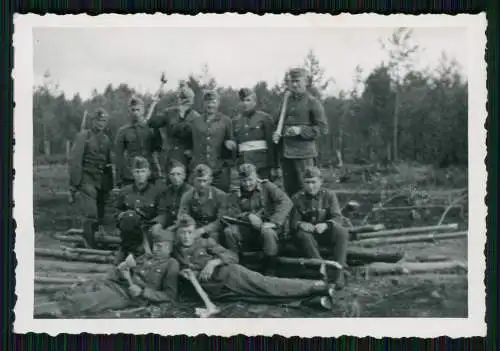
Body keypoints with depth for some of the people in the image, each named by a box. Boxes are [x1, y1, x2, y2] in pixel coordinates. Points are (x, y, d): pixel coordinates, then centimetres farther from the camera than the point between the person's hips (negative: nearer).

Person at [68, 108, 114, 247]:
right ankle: (89, 247, -8)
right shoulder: (83, 136, -2)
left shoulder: (106, 140, 15)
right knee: (91, 215, -15)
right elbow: (74, 161, -8)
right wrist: (74, 184, -14)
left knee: (100, 216, 8)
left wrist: (110, 186, 16)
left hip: (102, 182, 6)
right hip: (87, 181, -6)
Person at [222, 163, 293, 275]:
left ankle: (269, 273, -23)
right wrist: (248, 216, -22)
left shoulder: (267, 187, 0)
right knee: (229, 231, -24)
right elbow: (229, 214, -4)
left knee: (267, 232, -37)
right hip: (247, 230, 3)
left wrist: (273, 222, -27)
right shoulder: (236, 195, 10)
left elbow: (286, 202, -13)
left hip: (267, 227, -3)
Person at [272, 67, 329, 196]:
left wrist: (301, 130, -17)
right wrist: (276, 134, 4)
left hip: (304, 153, -6)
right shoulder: (286, 101, 15)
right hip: (286, 154, 6)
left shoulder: (313, 103, -2)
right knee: (289, 190, 8)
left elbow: (323, 129, -6)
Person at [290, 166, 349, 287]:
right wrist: (301, 225, -31)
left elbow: (337, 218, -10)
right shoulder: (297, 198, 0)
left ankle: (337, 274, -29)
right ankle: (322, 271, -39)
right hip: (308, 233, 0)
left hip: (326, 233, 1)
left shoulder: (329, 195, -1)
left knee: (342, 232, -29)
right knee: (303, 235, -35)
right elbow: (293, 222, -4)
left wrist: (326, 225, -34)